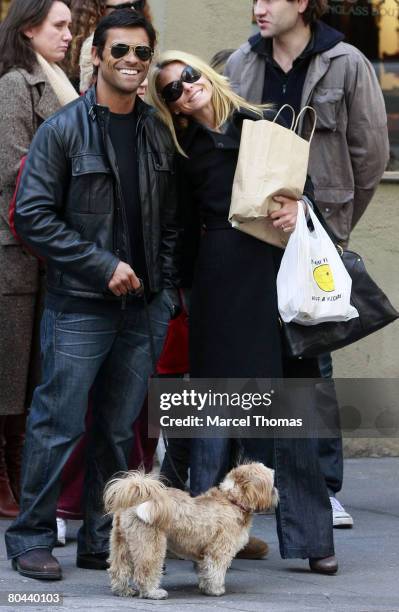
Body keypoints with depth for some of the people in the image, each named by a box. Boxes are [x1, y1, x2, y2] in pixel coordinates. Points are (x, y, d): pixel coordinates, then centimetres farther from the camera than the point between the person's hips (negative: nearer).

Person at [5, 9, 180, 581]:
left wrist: (166, 289, 6)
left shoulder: (159, 134, 11)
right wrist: (104, 266, -14)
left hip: (144, 309, 5)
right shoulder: (64, 129, -6)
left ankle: (101, 541, 18)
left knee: (120, 428, 10)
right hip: (79, 306, -5)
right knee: (59, 424, -3)